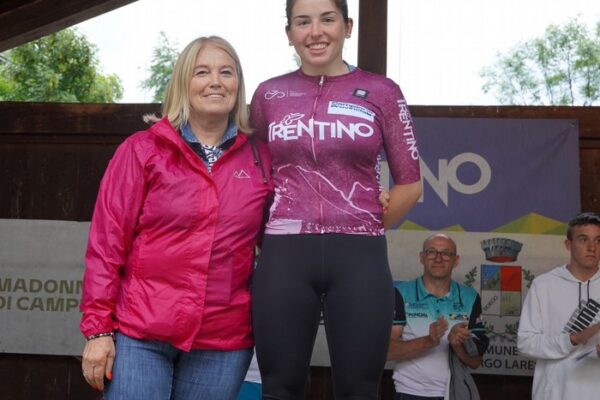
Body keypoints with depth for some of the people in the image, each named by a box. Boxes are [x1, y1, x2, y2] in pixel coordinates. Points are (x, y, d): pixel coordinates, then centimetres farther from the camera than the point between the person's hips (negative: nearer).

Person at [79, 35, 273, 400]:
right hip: (140, 336, -2)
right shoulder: (143, 150, 0)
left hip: (224, 342, 2)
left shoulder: (261, 159, 5)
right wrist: (98, 329, -6)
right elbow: (107, 242, -2)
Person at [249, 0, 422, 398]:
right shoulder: (270, 94, 9)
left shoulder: (381, 92, 5)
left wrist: (361, 231, 5)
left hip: (359, 258, -1)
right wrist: (281, 229, 9)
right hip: (284, 256, 1)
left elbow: (410, 183, 8)